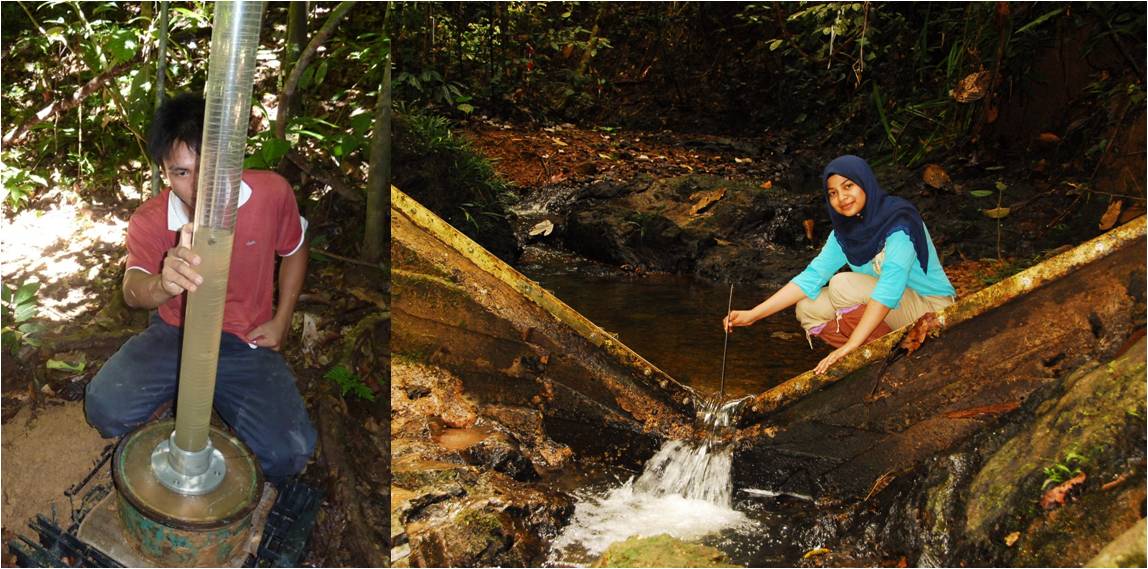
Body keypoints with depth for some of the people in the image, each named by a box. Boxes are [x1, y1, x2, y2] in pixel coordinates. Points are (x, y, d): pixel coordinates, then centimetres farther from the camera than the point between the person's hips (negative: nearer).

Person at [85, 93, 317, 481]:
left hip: (245, 345, 0)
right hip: (174, 334, 0)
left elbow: (295, 251, 7)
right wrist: (163, 283, -57)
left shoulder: (272, 193, -14)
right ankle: (179, 393, 9)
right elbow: (132, 290, -33)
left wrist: (281, 321, 1)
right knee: (106, 409, -27)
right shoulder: (148, 222, -14)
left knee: (289, 454, -20)